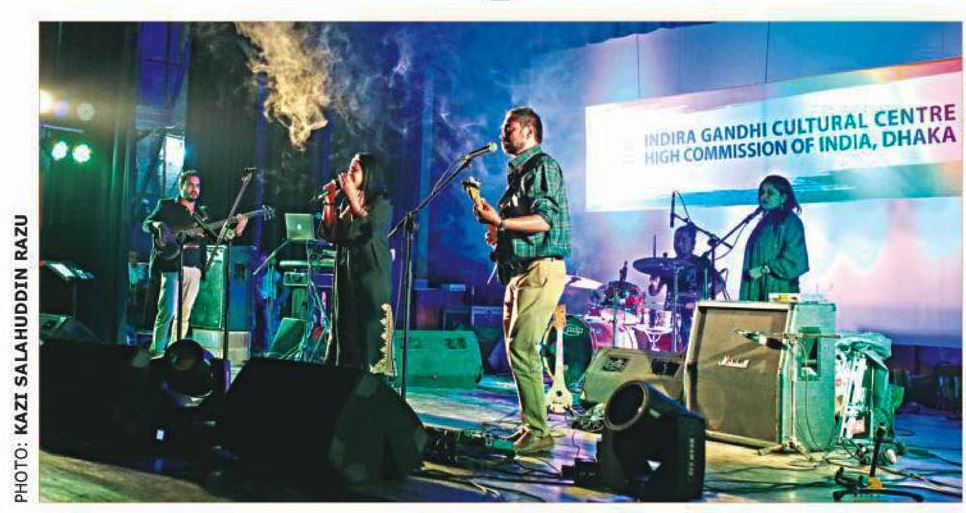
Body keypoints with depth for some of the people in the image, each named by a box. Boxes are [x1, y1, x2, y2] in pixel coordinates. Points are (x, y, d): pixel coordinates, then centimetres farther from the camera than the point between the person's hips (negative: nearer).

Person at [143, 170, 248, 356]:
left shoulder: (201, 213, 20)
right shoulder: (167, 205, 7)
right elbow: (147, 224, 0)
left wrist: (236, 230, -3)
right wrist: (159, 226, -23)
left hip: (194, 269, 5)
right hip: (172, 266, -5)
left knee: (184, 315, 6)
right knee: (168, 311, -15)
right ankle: (156, 352, -11)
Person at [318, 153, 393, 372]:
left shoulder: (381, 204, -5)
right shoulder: (344, 203, 12)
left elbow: (367, 228, -21)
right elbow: (329, 234, 8)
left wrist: (352, 195, -19)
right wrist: (329, 202, 0)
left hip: (371, 277, -6)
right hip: (345, 274, 6)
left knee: (369, 331, -6)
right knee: (344, 329, 8)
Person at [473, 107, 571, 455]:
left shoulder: (543, 166, -7)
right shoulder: (518, 171, 23)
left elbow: (544, 220, -19)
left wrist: (499, 221, -19)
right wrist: (493, 218, 12)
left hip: (540, 270, -10)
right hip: (519, 272, 10)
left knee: (522, 349, -15)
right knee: (517, 349, 10)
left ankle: (538, 432, -11)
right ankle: (530, 426, 17)